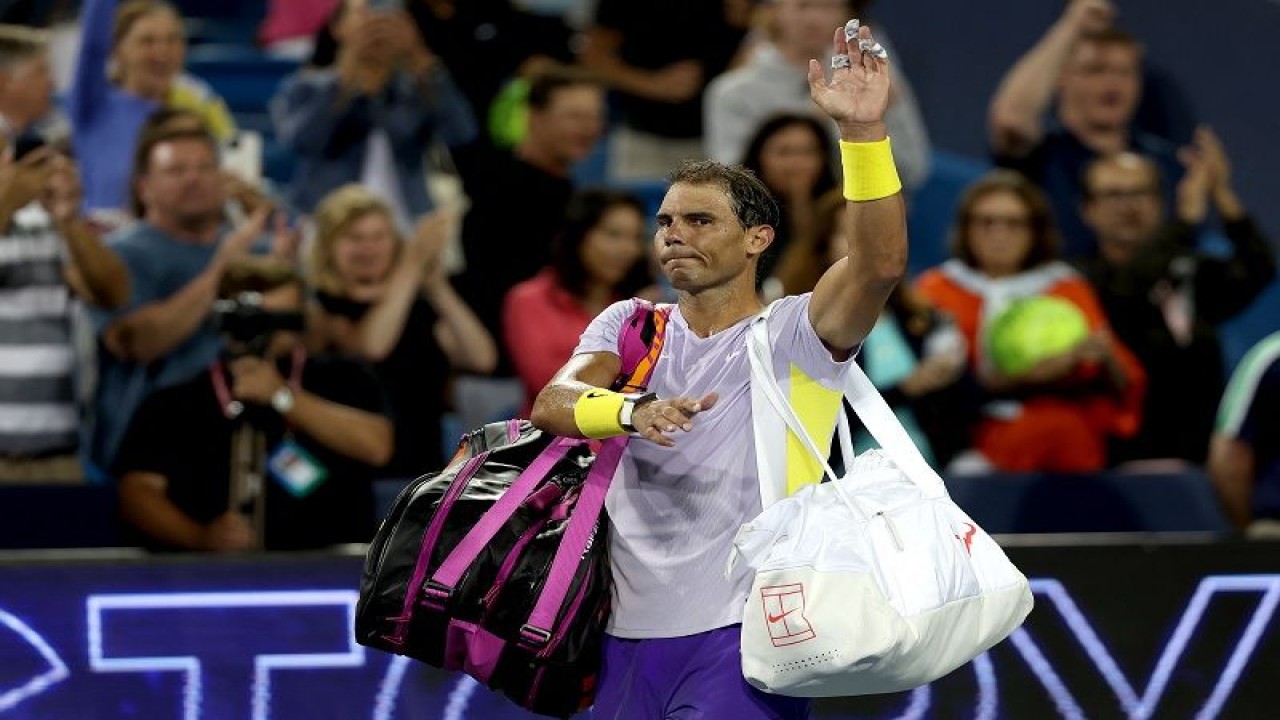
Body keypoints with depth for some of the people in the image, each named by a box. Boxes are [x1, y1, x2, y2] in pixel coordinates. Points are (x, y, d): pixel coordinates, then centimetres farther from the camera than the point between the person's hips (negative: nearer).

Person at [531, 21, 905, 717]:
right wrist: (631, 412, -28)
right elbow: (552, 404, -5)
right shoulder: (628, 326, 13)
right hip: (626, 636, 4)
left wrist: (863, 130, -30)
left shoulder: (794, 334, 1)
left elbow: (881, 262, -17)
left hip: (741, 637, -4)